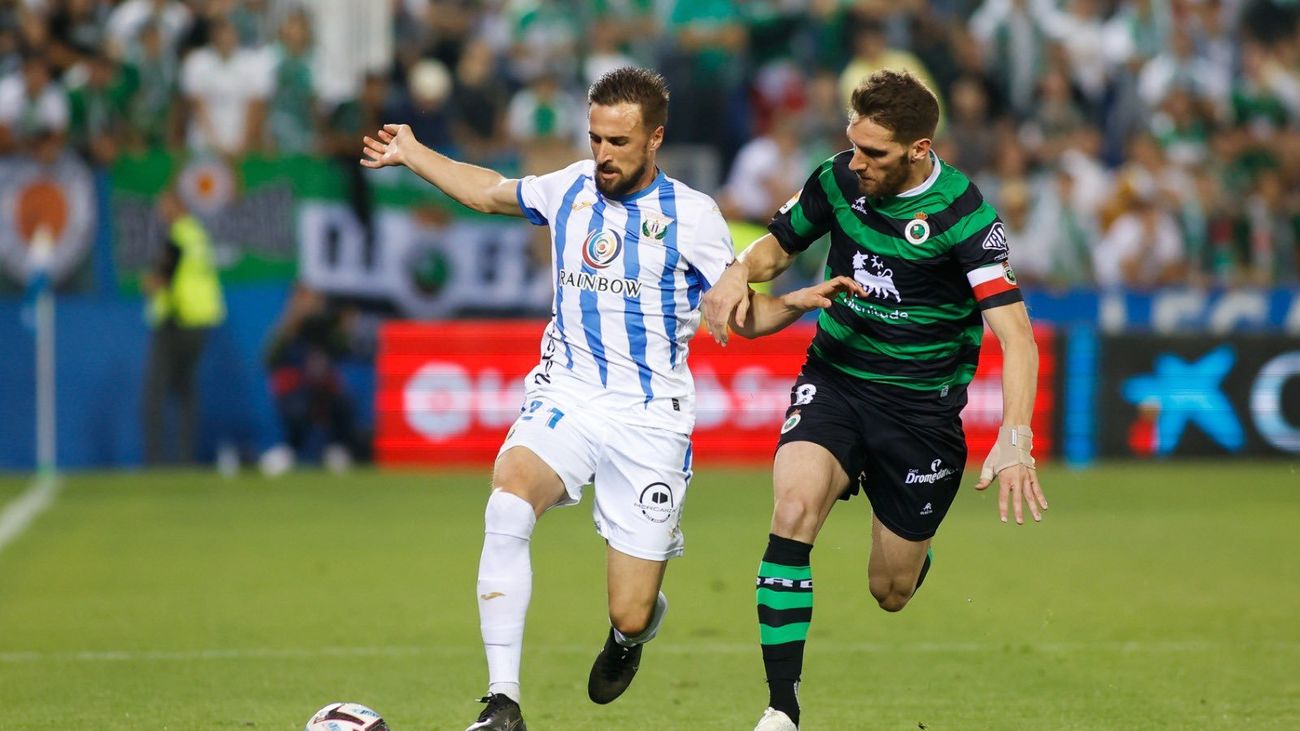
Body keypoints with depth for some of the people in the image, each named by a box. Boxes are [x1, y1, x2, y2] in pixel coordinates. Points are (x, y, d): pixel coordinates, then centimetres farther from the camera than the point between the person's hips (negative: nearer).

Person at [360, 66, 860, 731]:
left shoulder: (691, 214, -1)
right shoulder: (571, 188, 8)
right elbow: (490, 192, 28)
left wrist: (791, 303, -18)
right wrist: (411, 154, 33)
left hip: (649, 421, -2)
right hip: (564, 399, 2)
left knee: (631, 614, -4)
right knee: (507, 505, -32)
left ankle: (632, 630, 39)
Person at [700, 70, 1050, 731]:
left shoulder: (964, 216, -19)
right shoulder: (837, 180, -6)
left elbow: (1015, 333, -25)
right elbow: (780, 244, 13)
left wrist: (1014, 441, -38)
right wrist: (739, 273, -11)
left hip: (921, 407, -2)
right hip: (833, 379, 2)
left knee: (892, 594, 6)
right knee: (795, 506, -28)